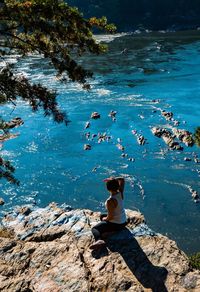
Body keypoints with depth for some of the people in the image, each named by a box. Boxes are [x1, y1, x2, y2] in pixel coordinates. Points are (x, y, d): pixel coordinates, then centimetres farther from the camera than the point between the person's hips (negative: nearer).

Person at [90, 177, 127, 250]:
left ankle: (99, 240, -35)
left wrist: (105, 219, -4)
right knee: (102, 215, 30)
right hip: (124, 222, 8)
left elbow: (110, 217, -24)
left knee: (94, 228, -6)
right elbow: (122, 179, 6)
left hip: (116, 225, -8)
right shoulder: (120, 193, -11)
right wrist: (113, 180, -8)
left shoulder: (110, 201, -31)